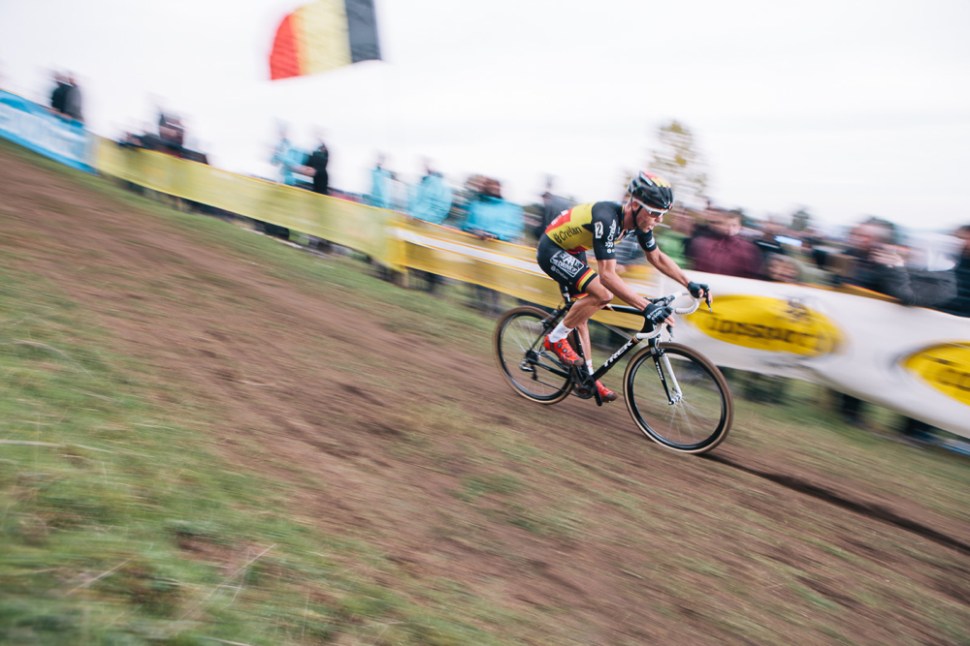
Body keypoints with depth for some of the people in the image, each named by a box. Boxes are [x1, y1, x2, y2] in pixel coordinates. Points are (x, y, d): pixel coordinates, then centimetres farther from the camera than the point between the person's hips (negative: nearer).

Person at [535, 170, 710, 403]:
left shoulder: (638, 221, -10)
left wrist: (690, 284, -6)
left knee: (581, 312, 12)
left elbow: (657, 257, 4)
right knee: (602, 294, -25)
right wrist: (647, 307, -45)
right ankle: (555, 339, -8)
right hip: (551, 250, -9)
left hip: (572, 251, 9)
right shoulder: (607, 219, -36)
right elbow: (607, 275, -41)